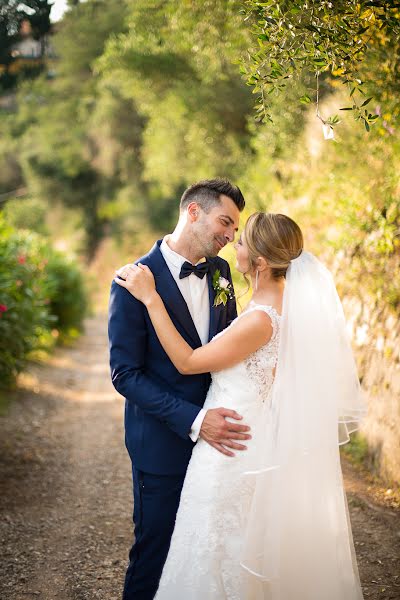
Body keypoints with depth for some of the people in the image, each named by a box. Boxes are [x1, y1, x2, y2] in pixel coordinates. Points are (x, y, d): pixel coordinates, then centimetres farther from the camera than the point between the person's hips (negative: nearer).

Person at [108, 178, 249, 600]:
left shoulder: (220, 271, 4)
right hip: (163, 442, -5)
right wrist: (193, 420, -26)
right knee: (154, 549, 11)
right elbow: (125, 374, -17)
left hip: (216, 436, 6)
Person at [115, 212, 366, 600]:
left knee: (226, 551, 9)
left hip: (236, 447, -9)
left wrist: (151, 298, -17)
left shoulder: (261, 319, -27)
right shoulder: (291, 302, 0)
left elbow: (187, 362, -19)